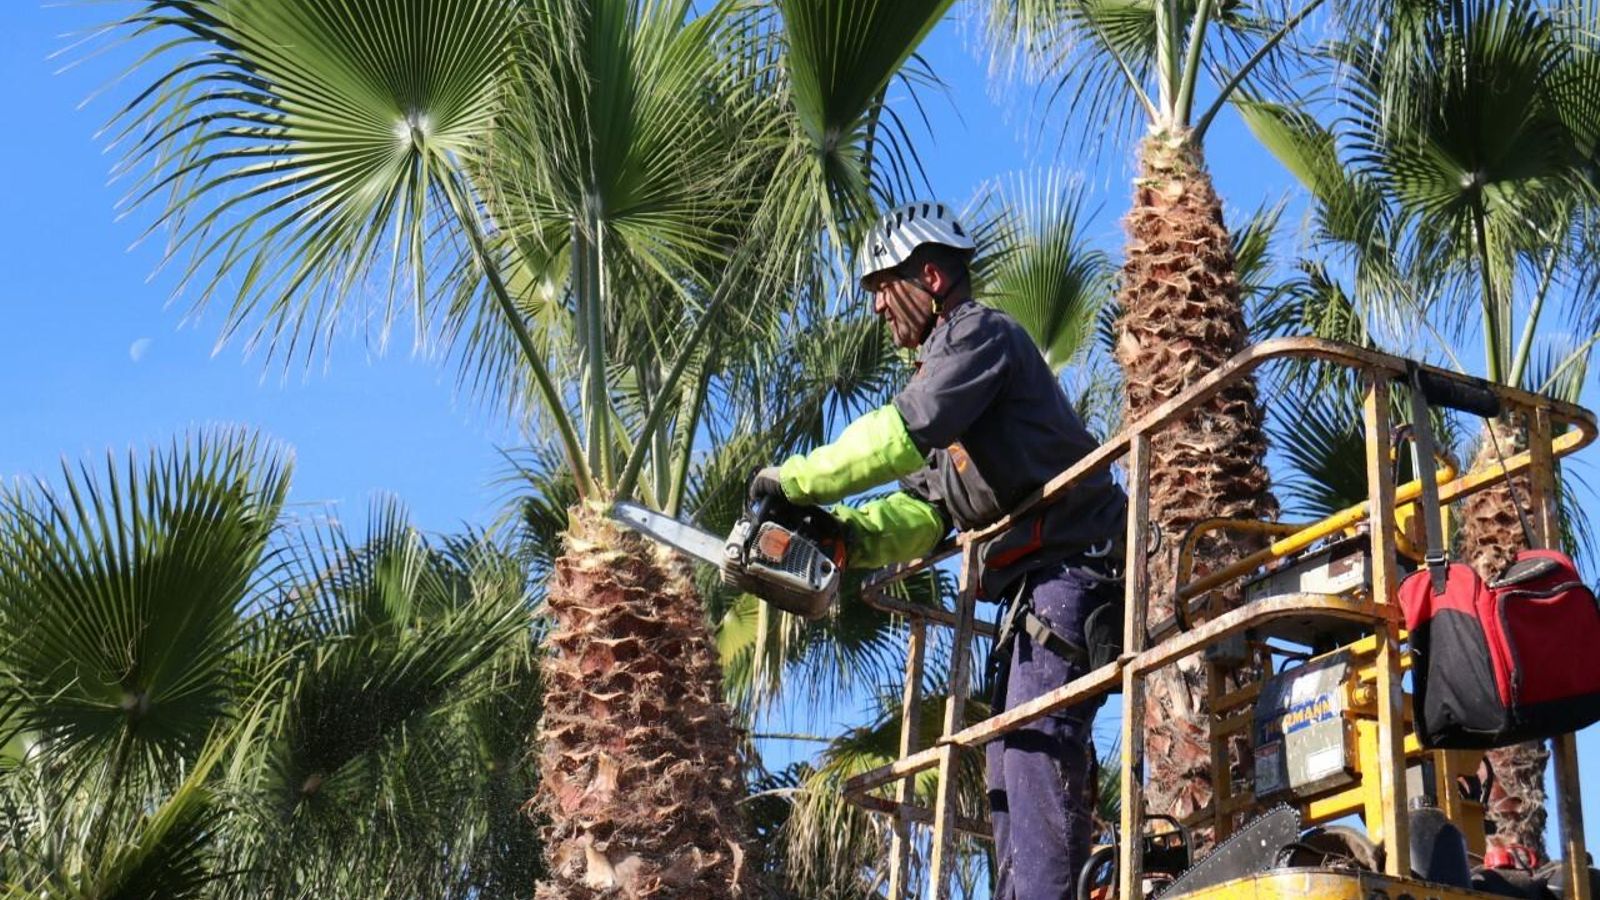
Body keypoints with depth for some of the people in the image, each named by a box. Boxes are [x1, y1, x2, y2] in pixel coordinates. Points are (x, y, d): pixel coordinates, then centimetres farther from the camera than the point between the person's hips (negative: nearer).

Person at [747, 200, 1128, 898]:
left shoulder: (981, 332, -4)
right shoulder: (943, 369, 24)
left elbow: (903, 433, -21)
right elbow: (922, 514, 16)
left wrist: (797, 480, -13)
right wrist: (840, 532, 0)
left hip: (1072, 565, -11)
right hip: (1030, 583, 11)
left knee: (1037, 748, -20)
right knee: (1009, 763, 6)